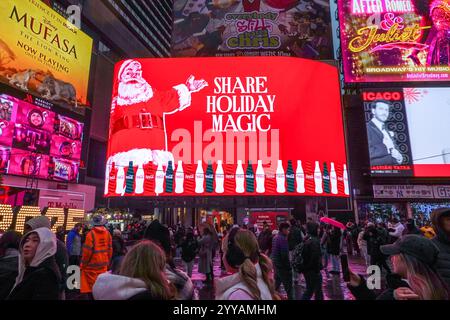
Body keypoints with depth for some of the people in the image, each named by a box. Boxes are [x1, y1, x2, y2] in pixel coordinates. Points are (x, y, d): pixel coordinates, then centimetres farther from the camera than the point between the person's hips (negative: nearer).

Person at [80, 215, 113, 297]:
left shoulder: (91, 234, -13)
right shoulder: (107, 233, -2)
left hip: (92, 264, -4)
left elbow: (87, 251, -13)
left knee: (91, 286, 6)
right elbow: (110, 249, 4)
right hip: (103, 264, 4)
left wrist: (83, 264, 0)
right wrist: (107, 261, 17)